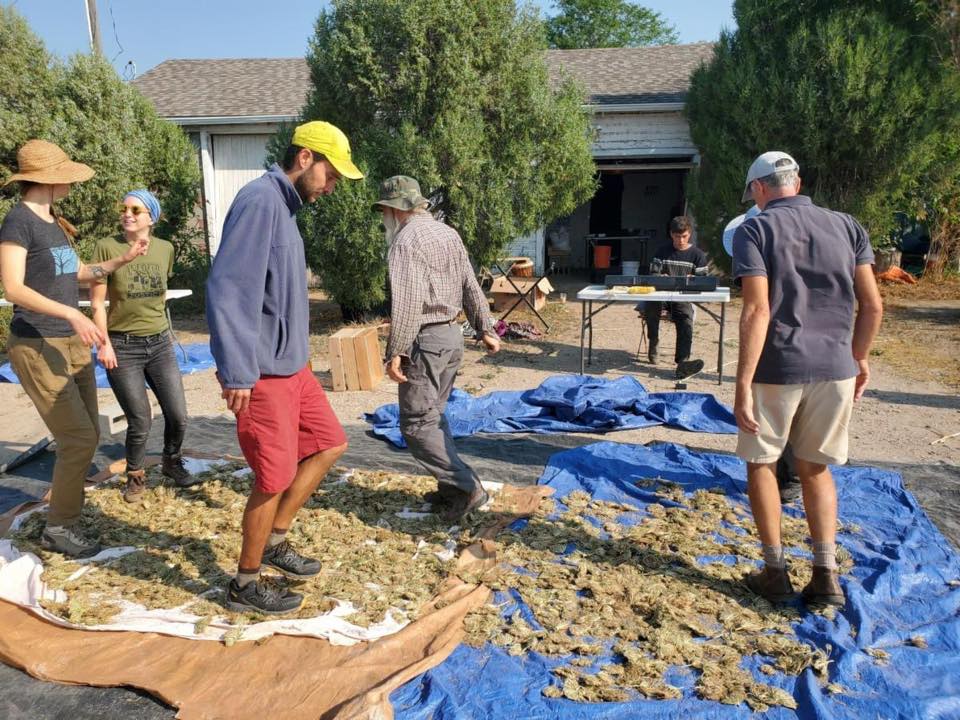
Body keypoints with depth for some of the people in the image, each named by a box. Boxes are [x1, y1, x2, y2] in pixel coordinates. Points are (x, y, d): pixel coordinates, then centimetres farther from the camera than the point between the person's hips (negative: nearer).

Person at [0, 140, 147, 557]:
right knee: (78, 438, -9)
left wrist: (123, 259, 16)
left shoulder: (53, 222, 14)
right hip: (38, 347, -9)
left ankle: (65, 515, 27)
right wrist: (72, 314, -30)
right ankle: (59, 527, 7)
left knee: (86, 434, 12)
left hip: (72, 344, 9)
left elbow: (77, 273, 25)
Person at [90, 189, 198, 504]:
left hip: (160, 344, 4)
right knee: (140, 422, 0)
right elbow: (97, 301, -7)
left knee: (178, 417, 3)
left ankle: (171, 462, 32)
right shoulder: (107, 247, -8)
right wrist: (104, 343, -13)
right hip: (123, 347, -3)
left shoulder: (165, 249, 3)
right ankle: (135, 475, 26)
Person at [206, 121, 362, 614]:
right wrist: (237, 373, -25)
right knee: (275, 477, 0)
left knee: (329, 444, 16)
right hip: (262, 372, -10)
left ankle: (274, 540, 27)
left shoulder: (285, 206, 14)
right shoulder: (260, 199, -16)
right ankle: (246, 585, 19)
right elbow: (227, 289, -24)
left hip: (290, 365, 10)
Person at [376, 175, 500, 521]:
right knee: (433, 414, 18)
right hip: (452, 334, 9)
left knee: (416, 423, -2)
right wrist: (485, 329, 19)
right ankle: (450, 485, 22)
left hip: (425, 339, -9)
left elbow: (407, 302, -22)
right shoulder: (448, 232, 12)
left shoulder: (407, 239, -14)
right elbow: (471, 286, 14)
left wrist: (396, 352, -22)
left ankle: (465, 487, -4)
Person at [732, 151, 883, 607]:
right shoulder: (847, 226, 7)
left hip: (776, 368, -4)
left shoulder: (754, 231, -6)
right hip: (835, 367, 4)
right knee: (815, 467, 19)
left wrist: (743, 386, -17)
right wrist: (858, 358, 20)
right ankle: (826, 574, 16)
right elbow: (872, 305, 6)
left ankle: (775, 571, 19)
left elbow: (757, 312, -17)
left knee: (761, 463, 14)